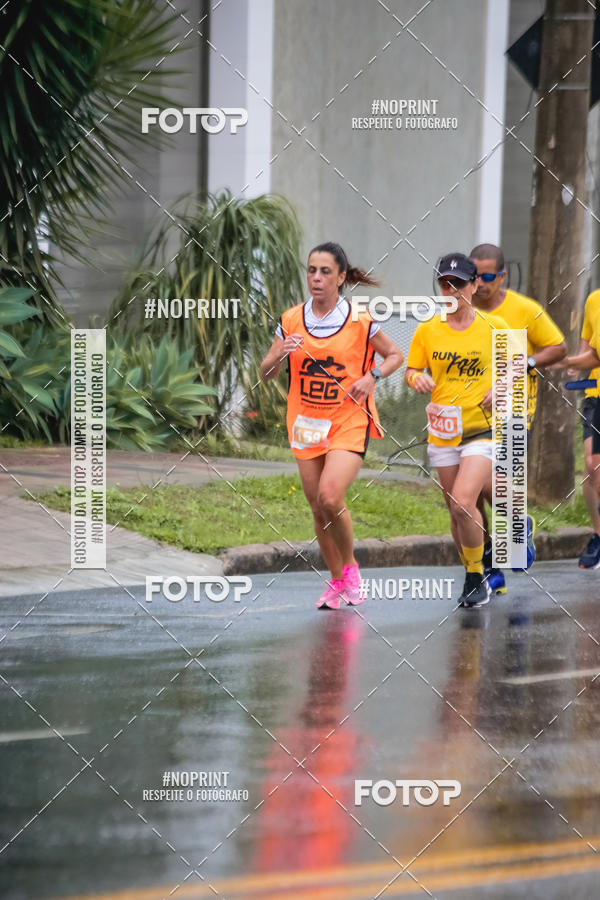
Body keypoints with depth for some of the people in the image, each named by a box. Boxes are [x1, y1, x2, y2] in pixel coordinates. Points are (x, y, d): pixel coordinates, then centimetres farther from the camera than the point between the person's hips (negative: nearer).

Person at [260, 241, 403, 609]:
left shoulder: (360, 321, -7)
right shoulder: (292, 320, 2)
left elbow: (395, 355, 7)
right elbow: (266, 373, 6)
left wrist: (371, 377, -12)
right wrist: (280, 354, -16)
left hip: (350, 423, -4)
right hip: (307, 425, 4)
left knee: (330, 496, -22)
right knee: (319, 509, 6)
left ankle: (351, 567, 2)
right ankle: (337, 581, 24)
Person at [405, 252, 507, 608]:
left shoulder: (494, 326, -2)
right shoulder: (427, 331, 3)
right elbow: (411, 370, 10)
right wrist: (418, 379, -13)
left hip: (483, 428, -3)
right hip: (443, 430, 3)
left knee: (463, 502, -19)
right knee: (457, 511, 8)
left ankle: (476, 580, -4)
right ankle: (475, 578, 26)